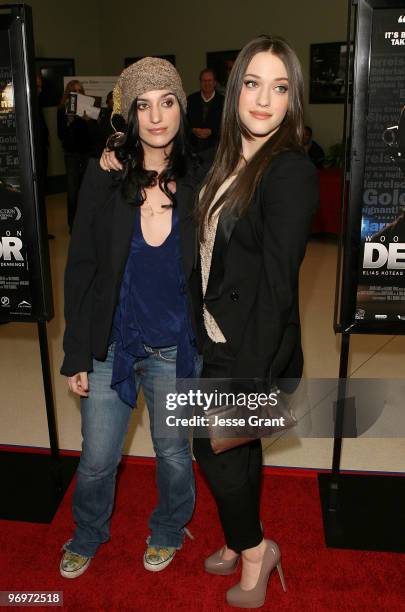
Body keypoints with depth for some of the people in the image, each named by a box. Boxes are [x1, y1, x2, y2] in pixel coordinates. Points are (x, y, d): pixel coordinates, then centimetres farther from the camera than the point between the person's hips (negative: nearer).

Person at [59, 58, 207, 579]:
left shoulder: (198, 182, -7)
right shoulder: (104, 177, -9)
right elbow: (80, 270, -6)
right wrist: (75, 355, -6)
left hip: (176, 349, 1)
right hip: (110, 345, 0)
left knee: (173, 452, 19)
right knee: (96, 461, 15)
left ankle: (168, 532, 50)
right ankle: (87, 536, 47)